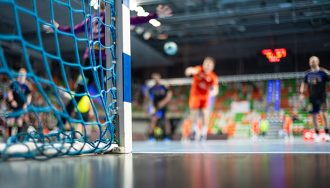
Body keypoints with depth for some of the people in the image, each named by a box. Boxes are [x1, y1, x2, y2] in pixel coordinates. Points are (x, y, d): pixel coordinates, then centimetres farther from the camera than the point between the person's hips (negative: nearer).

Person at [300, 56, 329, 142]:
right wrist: (301, 93, 8)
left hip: (322, 97, -4)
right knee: (314, 116, 6)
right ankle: (317, 134, 18)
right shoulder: (308, 73, 6)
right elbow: (304, 83, 16)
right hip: (312, 98, 4)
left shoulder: (323, 72, -5)